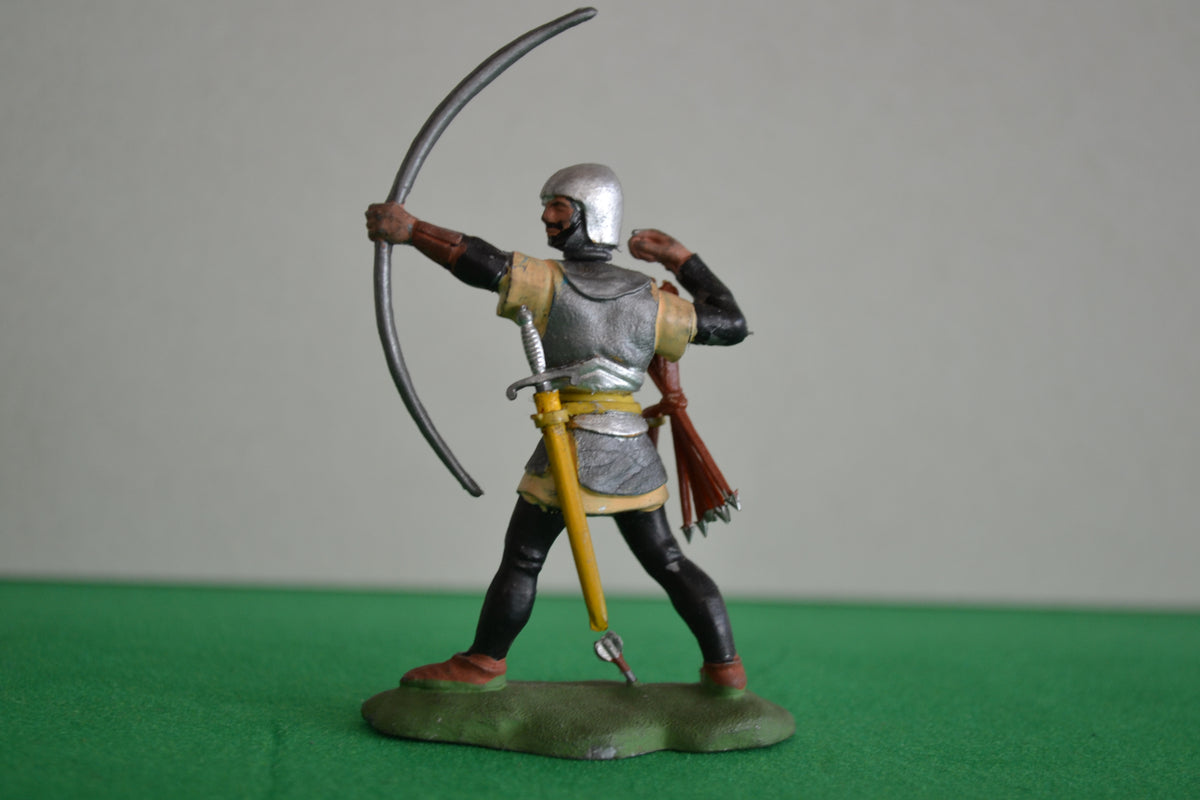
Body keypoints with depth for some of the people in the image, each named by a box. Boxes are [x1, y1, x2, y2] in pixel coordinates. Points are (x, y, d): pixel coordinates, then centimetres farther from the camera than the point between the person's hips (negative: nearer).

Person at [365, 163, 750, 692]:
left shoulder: (550, 283, -8)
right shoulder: (649, 300, 3)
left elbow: (484, 264, -24)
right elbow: (732, 325, 8)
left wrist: (410, 229, -24)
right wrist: (682, 259, 13)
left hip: (571, 448, -4)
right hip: (633, 454, 5)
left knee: (521, 557, 8)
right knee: (665, 560, 14)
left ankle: (481, 664, 18)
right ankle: (725, 667, 15)